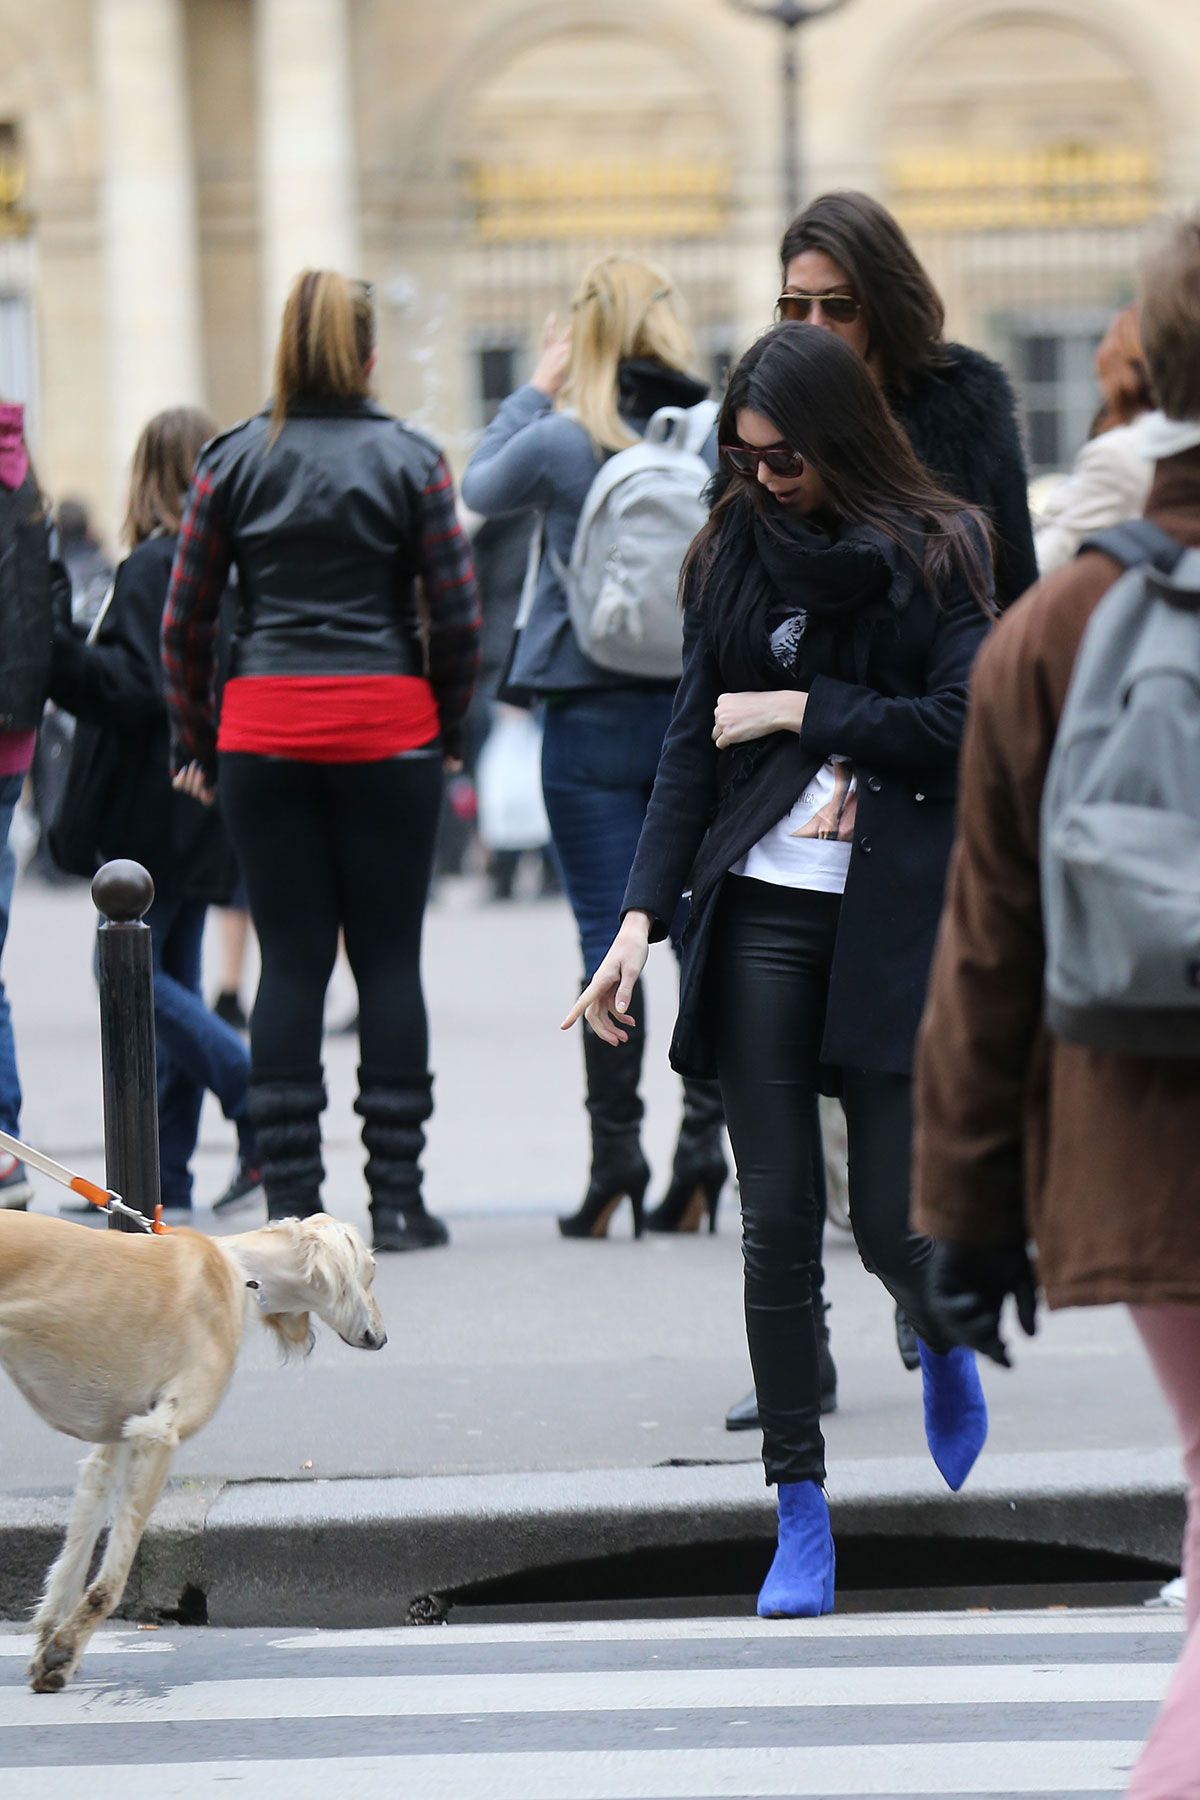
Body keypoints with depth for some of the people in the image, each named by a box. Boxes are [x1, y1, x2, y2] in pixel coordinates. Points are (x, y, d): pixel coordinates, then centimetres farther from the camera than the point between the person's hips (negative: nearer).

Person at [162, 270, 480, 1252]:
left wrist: (192, 740, 11)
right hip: (386, 729, -1)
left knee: (291, 960, 4)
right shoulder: (410, 459, 0)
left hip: (263, 729, 1)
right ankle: (396, 1195, 4)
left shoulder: (234, 459, 4)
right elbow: (457, 616, -3)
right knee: (390, 956, 4)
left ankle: (291, 1198, 2)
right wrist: (448, 727, 11)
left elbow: (185, 618, 3)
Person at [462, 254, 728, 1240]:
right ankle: (703, 1142, 5)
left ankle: (616, 1152, 2)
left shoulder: (561, 442, -10)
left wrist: (534, 391, 18)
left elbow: (479, 488, 11)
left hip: (596, 717, -2)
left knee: (608, 936, 1)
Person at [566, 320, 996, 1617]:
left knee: (892, 1225, -3)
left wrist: (794, 709, -6)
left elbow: (958, 727, -9)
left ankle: (945, 1340, 34)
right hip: (760, 914, 2)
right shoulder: (734, 553, 9)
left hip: (894, 919, -2)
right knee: (777, 1223, -2)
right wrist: (641, 917, -3)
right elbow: (692, 744, 7)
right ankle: (799, 1509, 6)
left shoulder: (935, 552, 0)